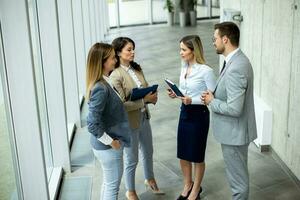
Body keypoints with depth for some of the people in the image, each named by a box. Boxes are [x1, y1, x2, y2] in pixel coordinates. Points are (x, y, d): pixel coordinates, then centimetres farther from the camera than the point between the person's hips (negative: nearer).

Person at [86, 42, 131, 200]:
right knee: (112, 186, 10)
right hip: (108, 147, -9)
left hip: (107, 145, 9)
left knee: (108, 183, 24)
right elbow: (93, 125, -28)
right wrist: (110, 142, -18)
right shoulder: (100, 88, -27)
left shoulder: (103, 82, 2)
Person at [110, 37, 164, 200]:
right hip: (130, 122, -7)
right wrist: (145, 100, -23)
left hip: (144, 117, 7)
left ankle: (149, 179, 51)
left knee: (148, 152, 25)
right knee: (132, 160, 10)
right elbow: (121, 105, -23)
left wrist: (151, 95, -10)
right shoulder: (116, 75, -21)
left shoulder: (137, 68, 1)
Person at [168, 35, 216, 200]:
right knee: (183, 153, 16)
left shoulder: (206, 71, -19)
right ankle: (187, 185, 39)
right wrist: (176, 94, -5)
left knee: (197, 156, 10)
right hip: (184, 113, 7)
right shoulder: (184, 68, 4)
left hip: (199, 114, -7)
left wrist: (192, 100, -26)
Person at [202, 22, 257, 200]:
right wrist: (214, 95, 2)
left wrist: (211, 101, -14)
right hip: (235, 130, 10)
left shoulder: (235, 68, -28)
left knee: (238, 178, 8)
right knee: (239, 174, 24)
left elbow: (234, 109, -29)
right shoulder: (238, 59, 5)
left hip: (234, 132, -10)